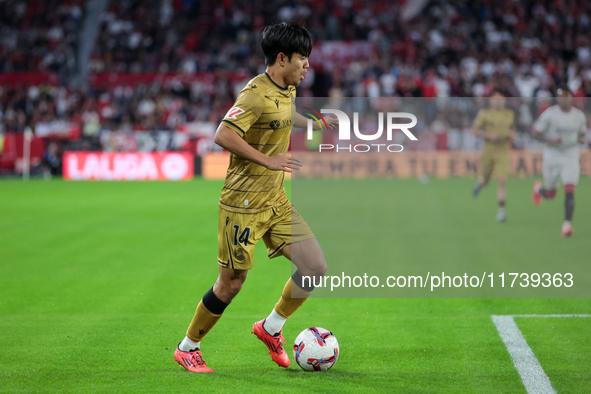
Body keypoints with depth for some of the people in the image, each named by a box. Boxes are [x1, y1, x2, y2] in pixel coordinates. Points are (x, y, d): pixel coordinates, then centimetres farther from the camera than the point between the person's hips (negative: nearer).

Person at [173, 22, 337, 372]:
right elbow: (223, 135, -28)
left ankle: (271, 327, 19)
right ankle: (188, 348, 20)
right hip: (243, 203, -8)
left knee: (316, 268, -1)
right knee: (231, 283, 1)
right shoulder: (257, 93, -19)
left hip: (277, 200, 8)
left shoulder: (287, 90, 9)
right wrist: (267, 160, -25)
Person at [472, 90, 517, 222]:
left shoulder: (510, 114, 8)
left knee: (502, 181, -14)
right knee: (485, 180, 14)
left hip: (504, 152, 1)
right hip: (489, 150, -1)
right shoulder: (484, 113, -3)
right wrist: (488, 135, -18)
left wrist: (512, 134, 0)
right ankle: (480, 183, 53)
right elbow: (474, 130, -3)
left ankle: (501, 210, -13)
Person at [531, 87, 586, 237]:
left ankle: (567, 225, -13)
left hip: (571, 157, 2)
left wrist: (581, 139, -7)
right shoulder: (549, 114, -10)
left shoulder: (579, 116, 2)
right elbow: (536, 133, -6)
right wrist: (549, 141, -23)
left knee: (569, 191, -15)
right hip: (552, 157, -1)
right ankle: (538, 188, 48)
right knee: (550, 194, 11)